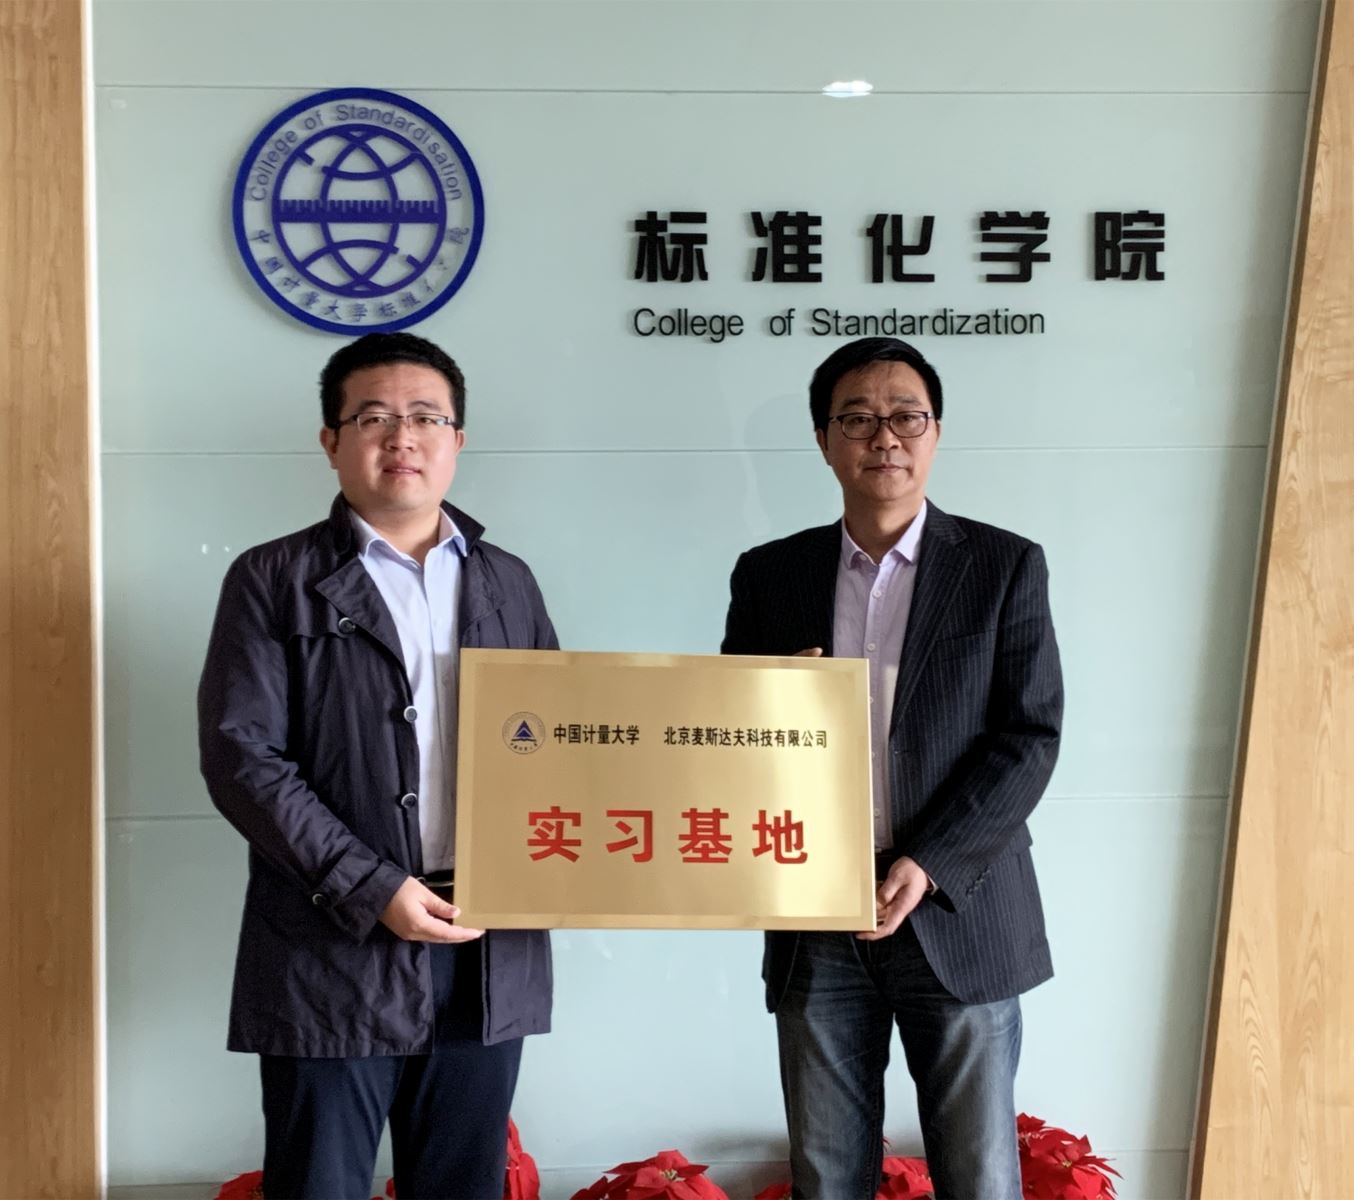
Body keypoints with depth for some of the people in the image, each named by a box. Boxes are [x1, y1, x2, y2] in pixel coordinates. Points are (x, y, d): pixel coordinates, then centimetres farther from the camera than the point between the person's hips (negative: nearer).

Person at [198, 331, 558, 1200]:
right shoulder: (275, 580, 1)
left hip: (492, 955, 4)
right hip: (335, 955, -3)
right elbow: (242, 756, -7)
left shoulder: (509, 583, 13)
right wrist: (369, 890, -15)